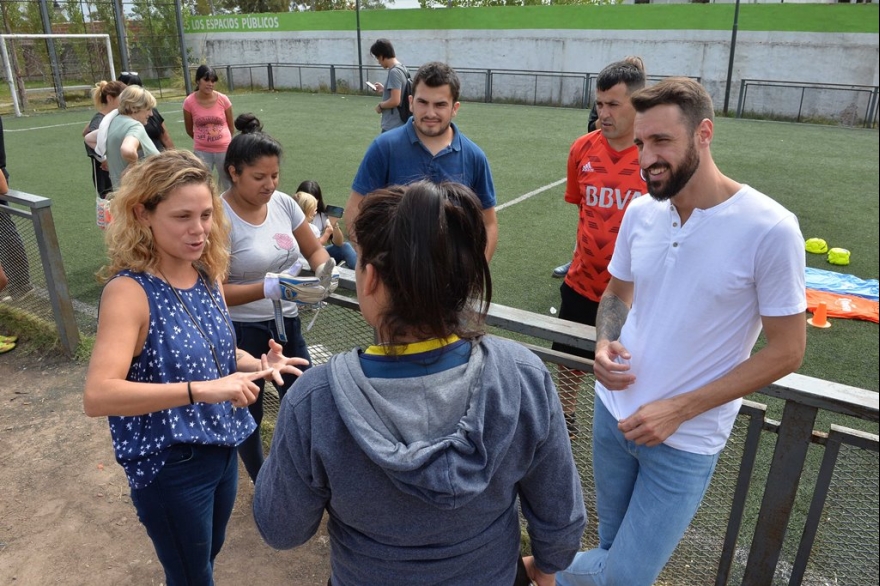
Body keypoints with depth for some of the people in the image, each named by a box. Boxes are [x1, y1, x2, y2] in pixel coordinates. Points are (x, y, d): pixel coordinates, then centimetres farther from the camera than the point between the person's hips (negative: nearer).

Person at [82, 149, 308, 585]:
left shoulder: (207, 274, -4)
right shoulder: (129, 291, -24)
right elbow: (97, 396, -34)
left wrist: (259, 364, -9)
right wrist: (202, 390, -40)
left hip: (222, 447, 7)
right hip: (169, 465, -6)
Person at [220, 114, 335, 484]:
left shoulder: (283, 203, -4)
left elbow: (315, 249, 8)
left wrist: (324, 273, -14)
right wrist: (269, 288, -32)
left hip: (286, 324, 5)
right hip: (242, 332, -5)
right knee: (248, 413, 14)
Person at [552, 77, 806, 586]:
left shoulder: (769, 229, -19)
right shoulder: (640, 211, -4)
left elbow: (786, 351, -12)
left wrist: (678, 410, -16)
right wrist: (605, 345, -9)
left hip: (686, 441, -4)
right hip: (614, 411, 5)